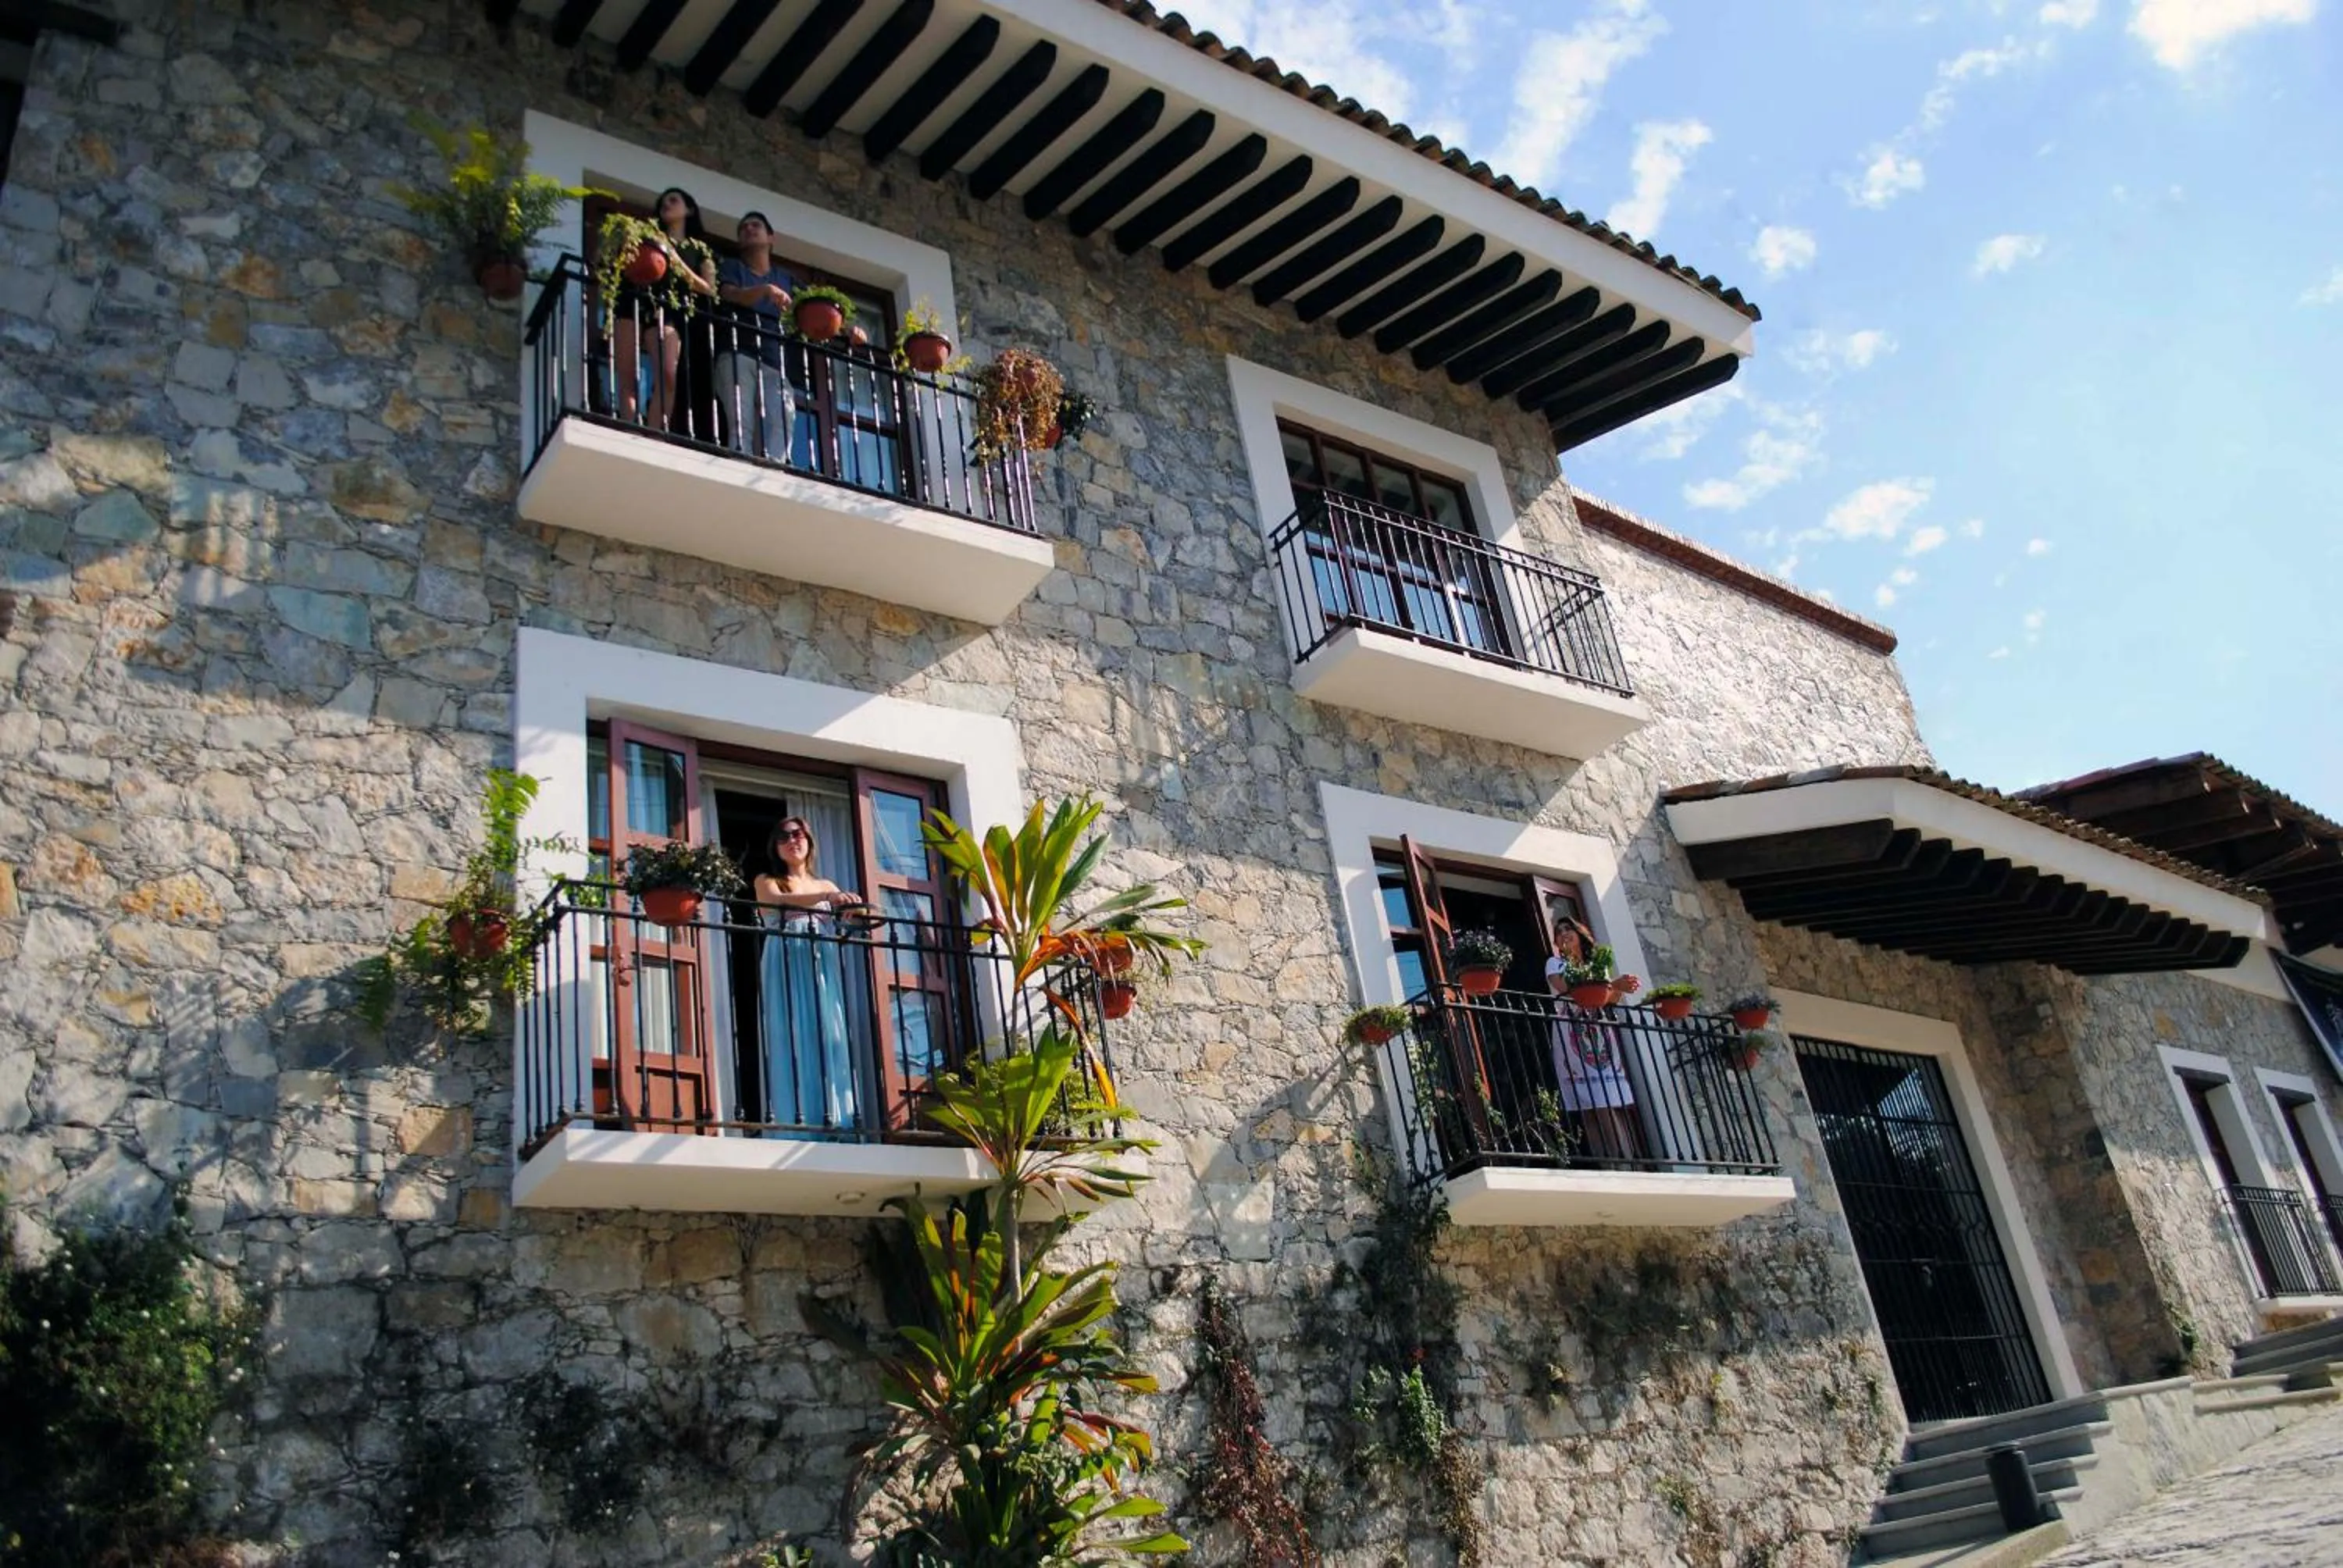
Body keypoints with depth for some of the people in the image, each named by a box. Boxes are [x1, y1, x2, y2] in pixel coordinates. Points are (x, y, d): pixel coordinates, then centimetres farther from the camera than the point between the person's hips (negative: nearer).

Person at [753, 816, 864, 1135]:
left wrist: (861, 911, -18)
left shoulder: (826, 885, 22)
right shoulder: (767, 881, 12)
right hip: (787, 971, -3)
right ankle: (797, 1122, -16)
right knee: (794, 1044, -11)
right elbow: (777, 901, -12)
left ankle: (835, 1121, -8)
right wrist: (826, 898, -27)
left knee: (831, 1041, -6)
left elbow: (853, 913, 7)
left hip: (824, 971, 3)